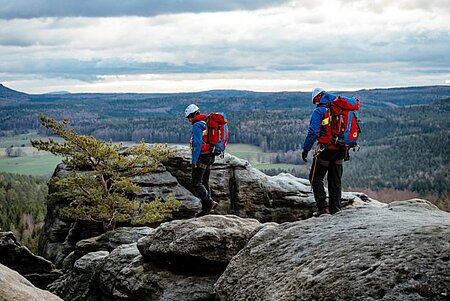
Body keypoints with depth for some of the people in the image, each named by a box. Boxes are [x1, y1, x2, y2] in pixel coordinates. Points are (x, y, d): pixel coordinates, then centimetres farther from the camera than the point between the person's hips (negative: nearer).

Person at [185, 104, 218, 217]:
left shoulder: (197, 126, -13)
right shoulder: (207, 123, 15)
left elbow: (197, 144, -21)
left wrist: (194, 161, -20)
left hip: (201, 156, -9)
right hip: (210, 156, 9)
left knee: (196, 182, -7)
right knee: (205, 182, 13)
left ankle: (208, 202, -23)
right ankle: (205, 209, 13)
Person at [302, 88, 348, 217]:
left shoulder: (318, 111, -6)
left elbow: (313, 132, -15)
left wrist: (306, 149, -9)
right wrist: (346, 150, 21)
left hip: (326, 148, -6)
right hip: (341, 149, 6)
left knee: (316, 178, 5)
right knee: (335, 180, 14)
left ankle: (322, 206, -6)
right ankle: (335, 209, 14)